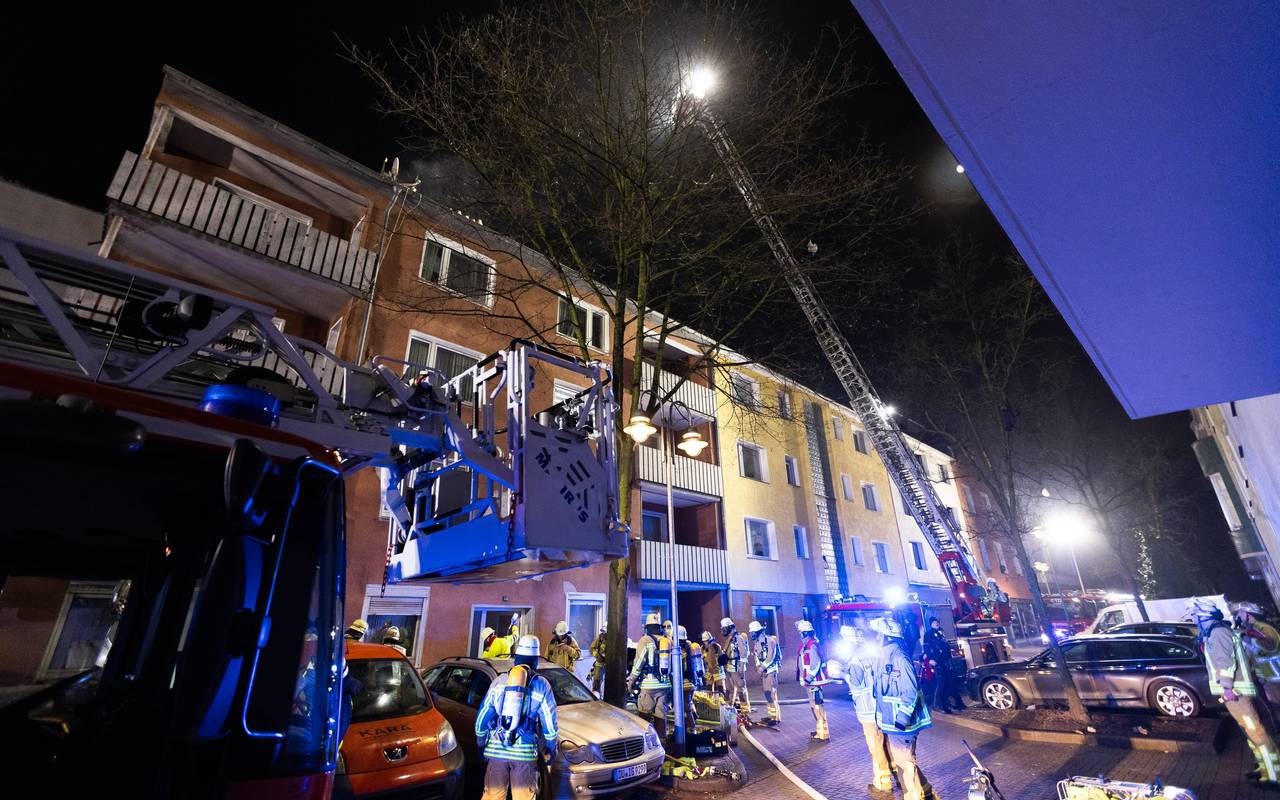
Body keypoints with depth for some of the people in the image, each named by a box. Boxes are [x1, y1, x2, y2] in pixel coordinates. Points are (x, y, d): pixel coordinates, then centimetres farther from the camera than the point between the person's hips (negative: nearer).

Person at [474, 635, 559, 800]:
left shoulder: (499, 681, 5)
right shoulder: (542, 685, 0)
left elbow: (482, 716, 9)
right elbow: (550, 722, 2)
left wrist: (480, 743, 22)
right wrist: (551, 747, 15)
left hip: (496, 749, 2)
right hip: (525, 751, -2)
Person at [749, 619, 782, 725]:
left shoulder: (769, 640, -16)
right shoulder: (756, 642, 11)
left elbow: (771, 657, -20)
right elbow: (756, 655, 13)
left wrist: (763, 667, -19)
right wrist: (758, 665, -3)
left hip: (771, 670, -8)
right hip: (763, 671, 8)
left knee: (772, 693, -9)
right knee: (767, 693, 13)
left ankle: (776, 717, -4)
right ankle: (772, 715, 23)